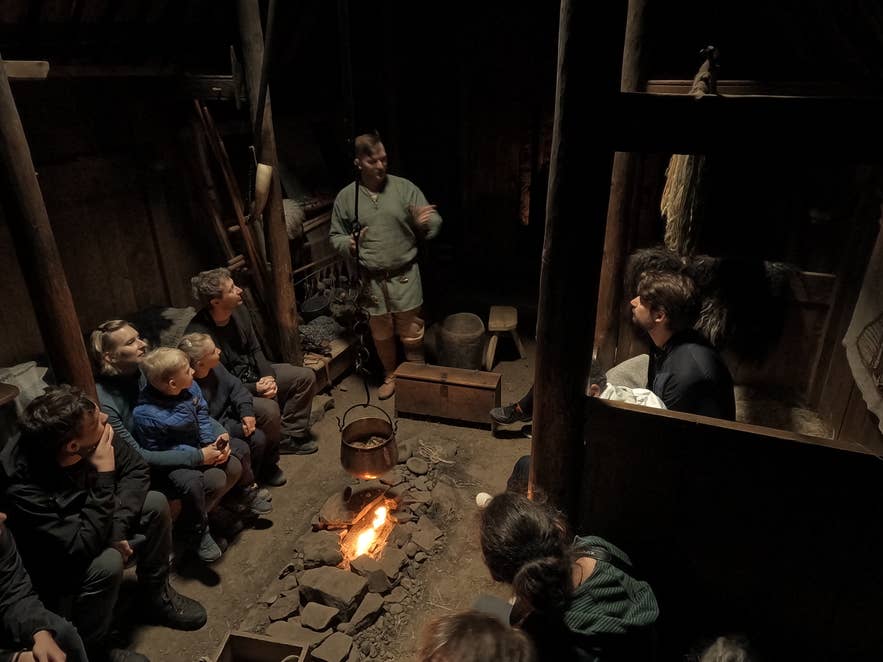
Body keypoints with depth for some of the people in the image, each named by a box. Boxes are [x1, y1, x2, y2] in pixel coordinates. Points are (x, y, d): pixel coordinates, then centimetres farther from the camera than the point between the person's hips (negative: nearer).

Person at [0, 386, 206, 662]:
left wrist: (118, 526, -22)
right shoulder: (22, 488, -37)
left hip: (86, 530, 6)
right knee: (107, 564, -31)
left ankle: (156, 596, 12)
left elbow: (136, 469, -10)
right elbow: (82, 548, -36)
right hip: (52, 567, -6)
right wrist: (105, 475, -37)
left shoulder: (87, 439, -22)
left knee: (155, 504, -8)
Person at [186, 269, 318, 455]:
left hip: (252, 373, 8)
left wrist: (268, 376, -11)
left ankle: (289, 435, 9)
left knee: (306, 376, 1)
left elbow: (255, 349, 5)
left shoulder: (238, 311, -7)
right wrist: (255, 388, -25)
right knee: (269, 409, -33)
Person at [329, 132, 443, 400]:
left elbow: (435, 223, -4)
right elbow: (335, 236, 9)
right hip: (371, 279, 2)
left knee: (411, 333, 7)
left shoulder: (404, 187, -5)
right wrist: (348, 244, -14)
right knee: (381, 333, 16)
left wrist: (425, 223, -28)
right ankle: (390, 375, 39)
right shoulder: (345, 196, 0)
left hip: (404, 276, -2)